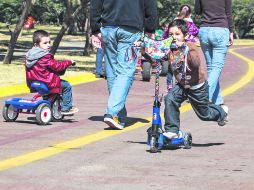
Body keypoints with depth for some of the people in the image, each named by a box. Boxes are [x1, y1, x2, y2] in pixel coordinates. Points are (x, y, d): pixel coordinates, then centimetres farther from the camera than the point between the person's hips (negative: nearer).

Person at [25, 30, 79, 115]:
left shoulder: (29, 55, 5)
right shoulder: (46, 57, -21)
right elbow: (56, 66, -19)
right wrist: (69, 62, -6)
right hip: (48, 84, -9)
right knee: (67, 86, 5)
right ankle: (66, 108, 8)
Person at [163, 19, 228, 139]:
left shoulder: (190, 46, -25)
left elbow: (196, 63, -42)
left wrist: (186, 50, -57)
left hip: (198, 87, -5)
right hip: (182, 85, 5)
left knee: (203, 114, 13)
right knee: (170, 99, -23)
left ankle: (221, 112, 47)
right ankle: (172, 131, -15)